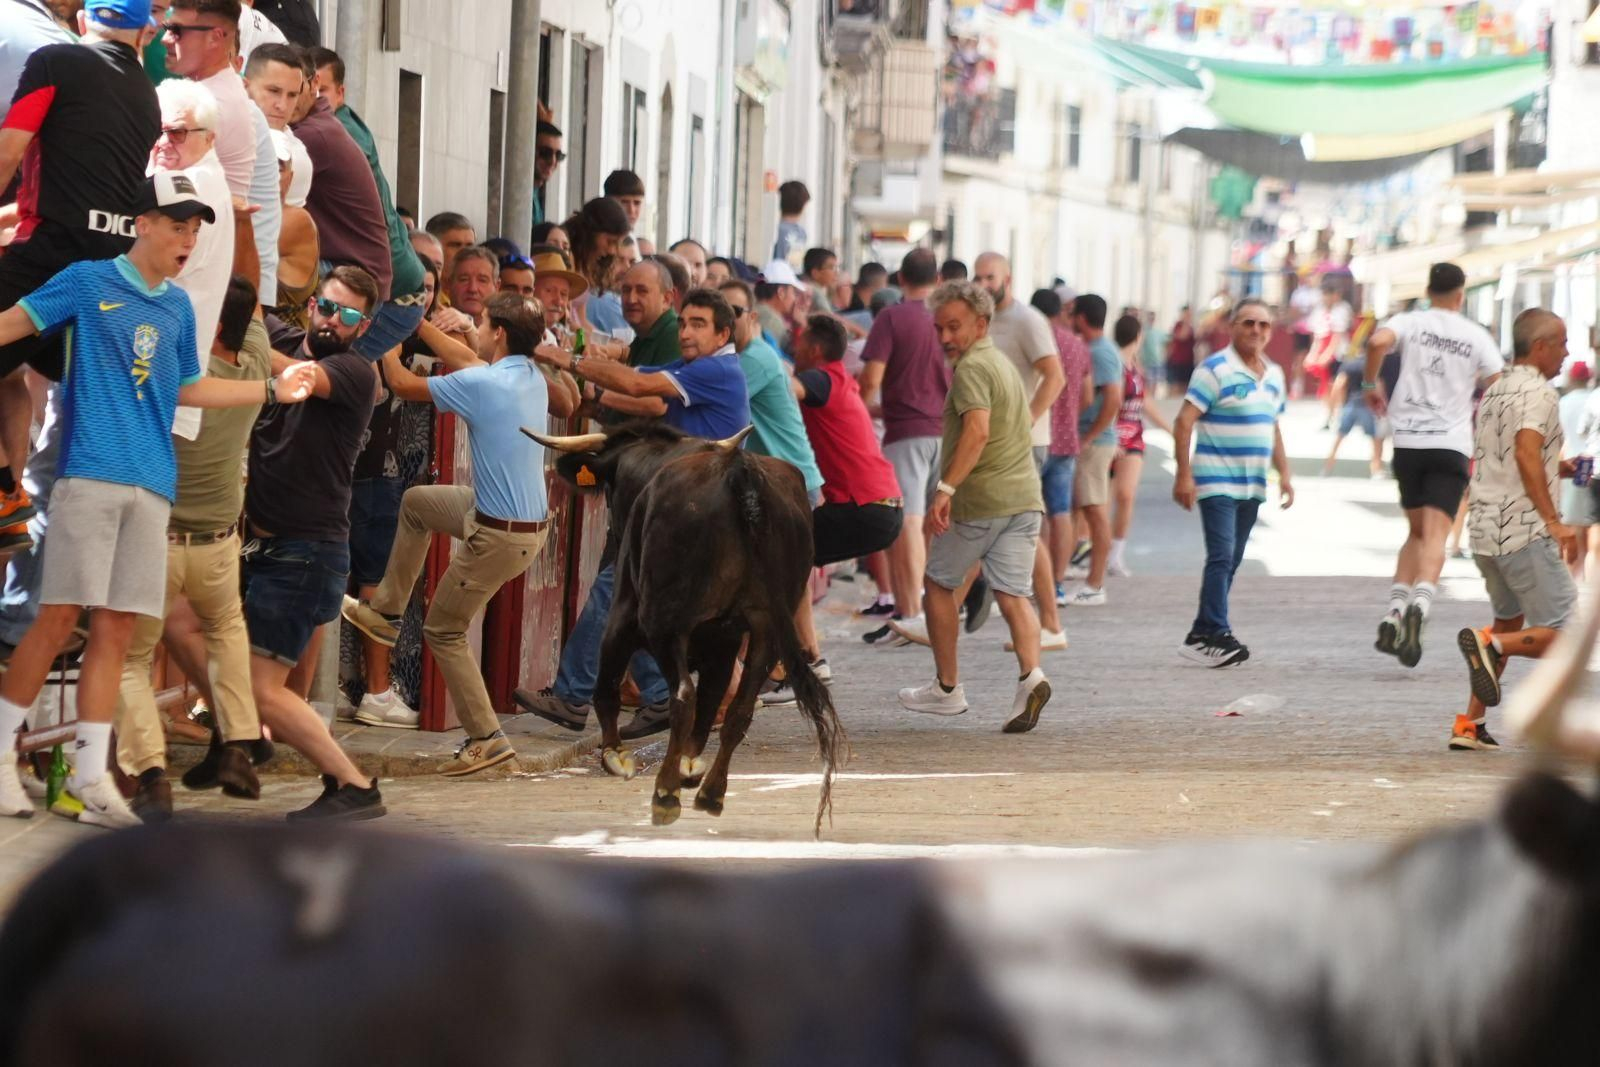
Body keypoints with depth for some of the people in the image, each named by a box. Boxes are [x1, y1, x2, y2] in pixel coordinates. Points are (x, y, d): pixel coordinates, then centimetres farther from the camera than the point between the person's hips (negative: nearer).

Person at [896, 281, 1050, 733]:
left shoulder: (972, 367, -11)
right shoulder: (1004, 364, 19)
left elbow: (977, 430, -26)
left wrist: (946, 488, -32)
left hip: (979, 499, -8)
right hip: (1024, 495, 8)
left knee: (938, 584, 12)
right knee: (1013, 594, -1)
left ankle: (947, 687, 17)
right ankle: (1031, 675, -26)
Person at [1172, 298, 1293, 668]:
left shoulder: (1274, 375, 13)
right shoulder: (1215, 370, -9)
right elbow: (1184, 422, -12)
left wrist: (1284, 474, 16)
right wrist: (1184, 474, -18)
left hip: (1252, 486, 7)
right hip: (1217, 482, -7)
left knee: (1231, 562, 7)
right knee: (1221, 557, -16)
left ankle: (1203, 634, 12)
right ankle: (1214, 633, -17)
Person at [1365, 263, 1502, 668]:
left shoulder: (1410, 322, 4)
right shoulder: (1476, 336, 4)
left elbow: (1378, 341, -17)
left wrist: (1370, 383, -2)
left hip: (1408, 440, 2)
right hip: (1452, 444, -2)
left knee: (1417, 531, 18)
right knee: (1435, 535, -10)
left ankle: (1393, 614, 7)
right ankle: (1419, 606, -35)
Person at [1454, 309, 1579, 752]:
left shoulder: (1494, 391, 18)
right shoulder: (1538, 391, -10)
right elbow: (1526, 453, -25)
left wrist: (1558, 469, 24)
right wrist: (1553, 521, -27)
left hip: (1485, 531, 9)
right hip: (1523, 532, -9)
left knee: (1509, 623, 23)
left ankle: (1469, 724, 17)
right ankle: (1489, 644, -25)